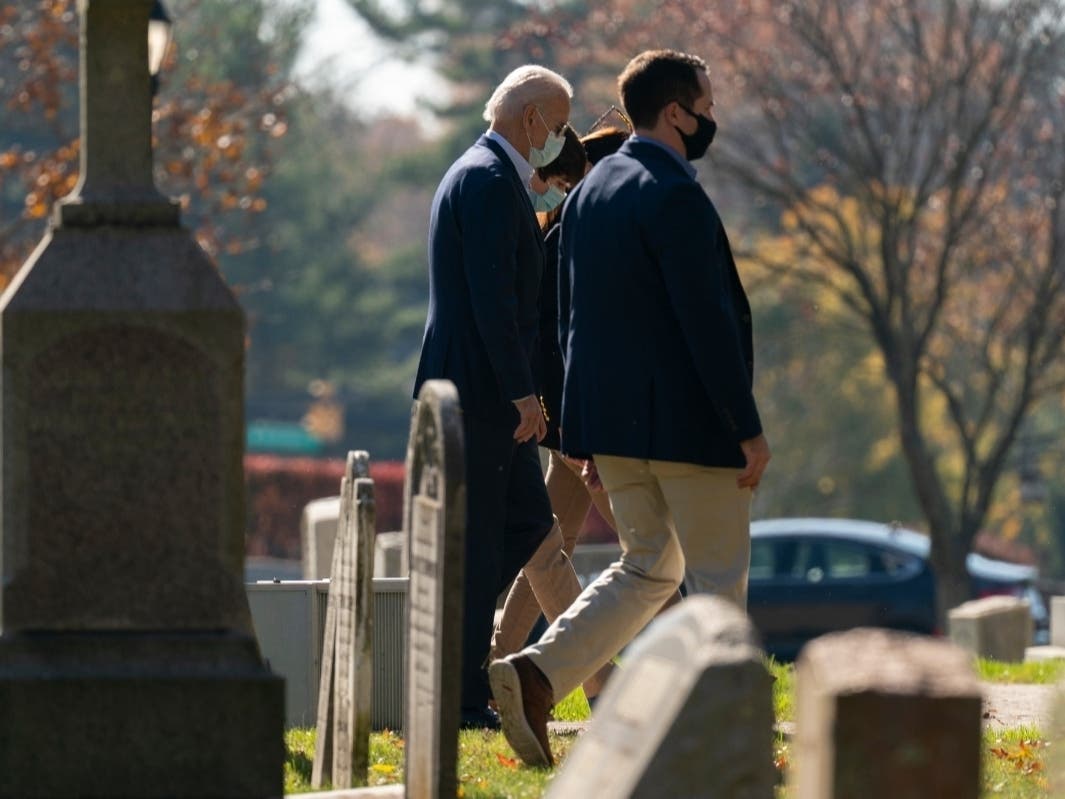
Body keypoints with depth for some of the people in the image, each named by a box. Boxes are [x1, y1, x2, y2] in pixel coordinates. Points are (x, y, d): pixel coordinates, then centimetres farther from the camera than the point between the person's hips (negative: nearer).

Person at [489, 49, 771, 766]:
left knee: (648, 567, 16)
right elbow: (708, 322, -20)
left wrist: (589, 428, 20)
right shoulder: (675, 198, -16)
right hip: (686, 422, -8)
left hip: (612, 419, 8)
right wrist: (748, 428, -16)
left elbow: (574, 315, 16)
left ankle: (538, 673, -2)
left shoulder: (590, 190, 12)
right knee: (719, 578, 3)